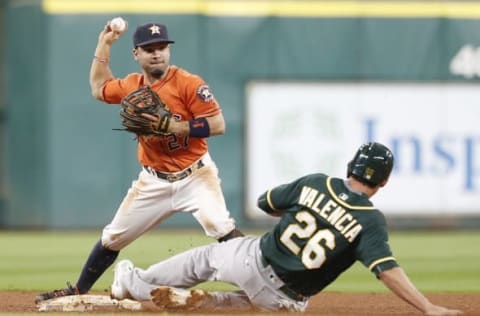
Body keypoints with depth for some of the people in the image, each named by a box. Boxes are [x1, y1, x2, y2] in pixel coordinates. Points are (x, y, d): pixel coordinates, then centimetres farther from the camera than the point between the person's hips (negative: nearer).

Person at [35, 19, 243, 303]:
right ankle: (78, 290, 26)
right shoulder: (131, 86, 3)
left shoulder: (188, 83, -15)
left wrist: (171, 126, -26)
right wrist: (104, 45, 19)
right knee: (113, 237, 10)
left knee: (221, 227, -28)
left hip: (195, 175, -5)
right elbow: (99, 88, 24)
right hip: (154, 181, 5)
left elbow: (217, 124, -20)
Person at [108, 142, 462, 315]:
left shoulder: (315, 183, -2)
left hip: (253, 260, 2)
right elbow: (388, 270, -26)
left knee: (204, 256, 30)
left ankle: (136, 283, 39)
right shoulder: (371, 220, -14)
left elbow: (265, 202, 12)